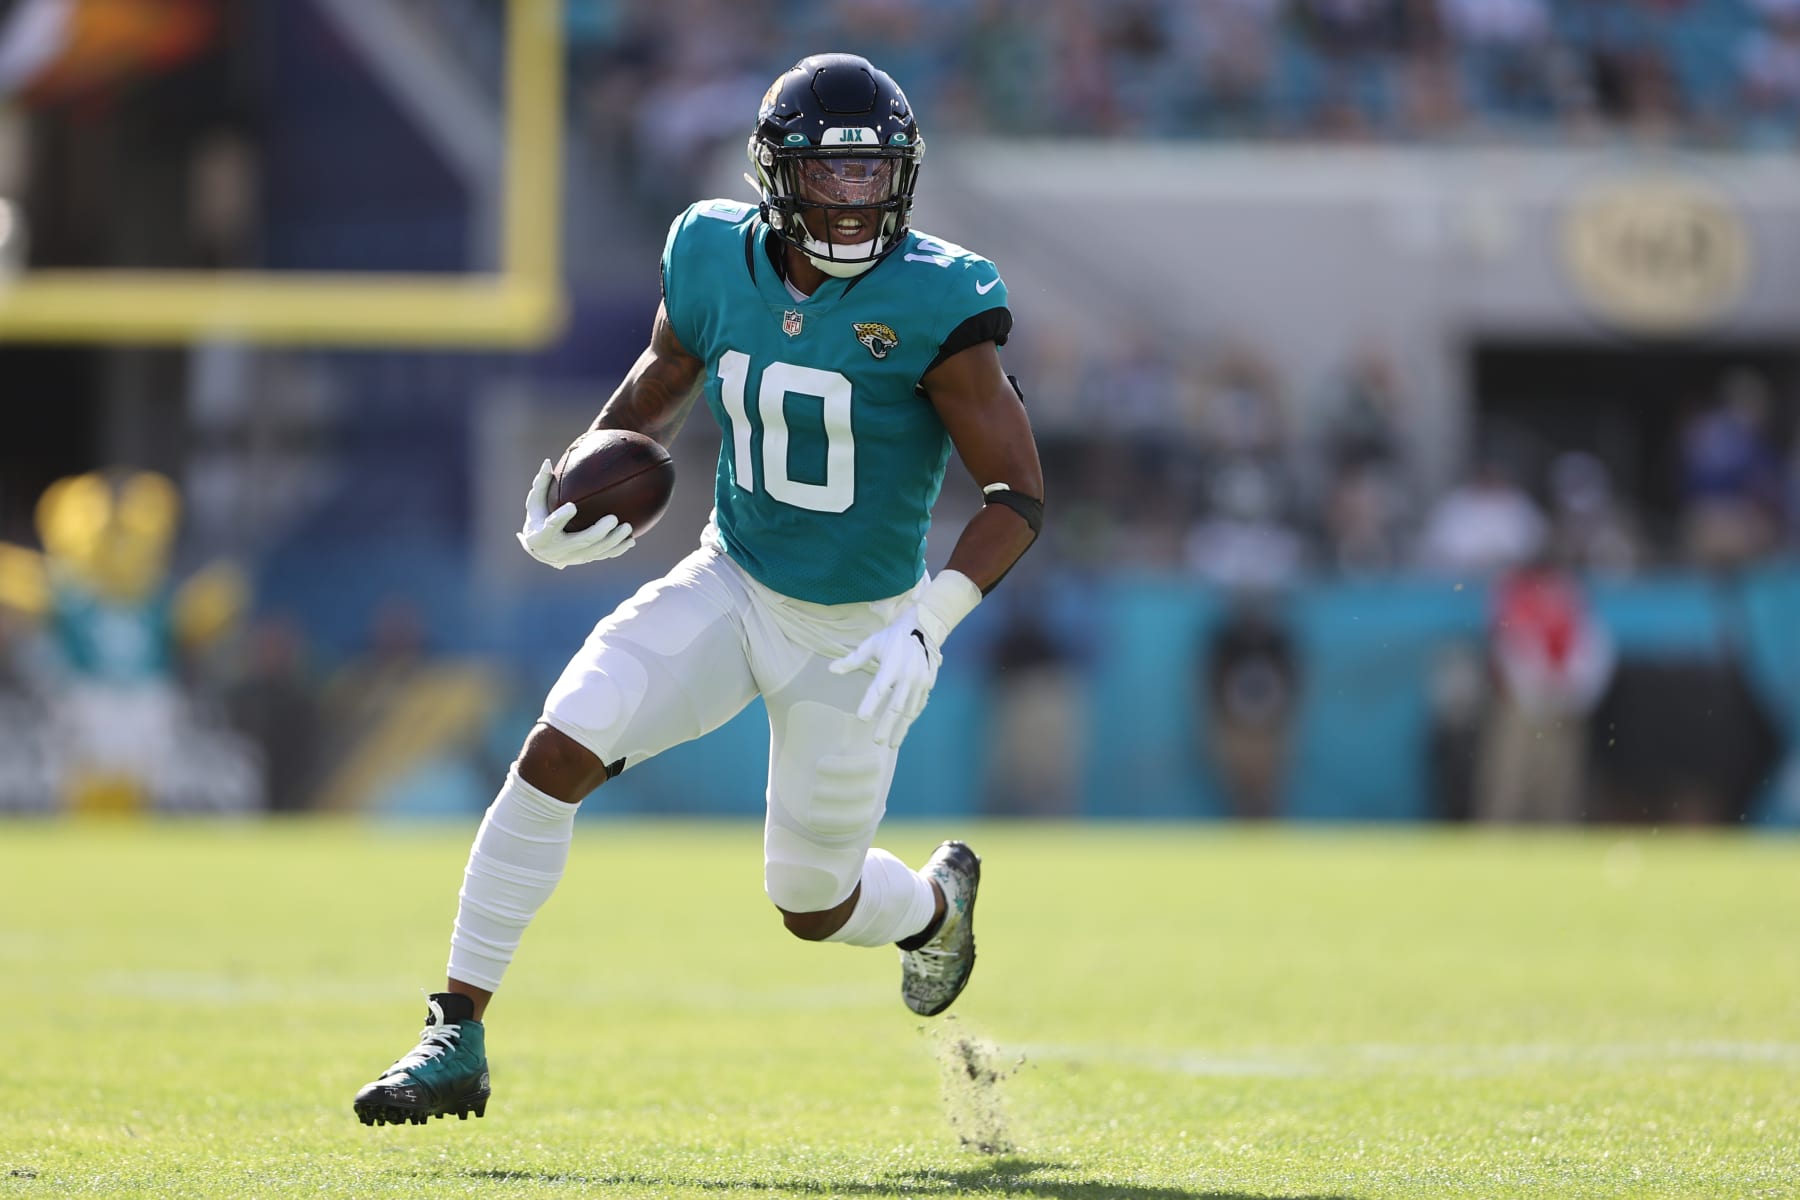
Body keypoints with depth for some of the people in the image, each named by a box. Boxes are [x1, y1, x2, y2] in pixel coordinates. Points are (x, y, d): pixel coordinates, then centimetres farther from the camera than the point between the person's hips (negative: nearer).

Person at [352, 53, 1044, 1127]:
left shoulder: (933, 304, -22)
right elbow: (665, 381, 14)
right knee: (556, 752, -18)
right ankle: (459, 1038, -10)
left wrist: (930, 619, -33)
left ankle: (936, 902, 48)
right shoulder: (720, 260, -8)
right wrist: (574, 497, -2)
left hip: (859, 635, -3)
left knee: (815, 907, 10)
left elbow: (1019, 494, -19)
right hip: (732, 588, 3)